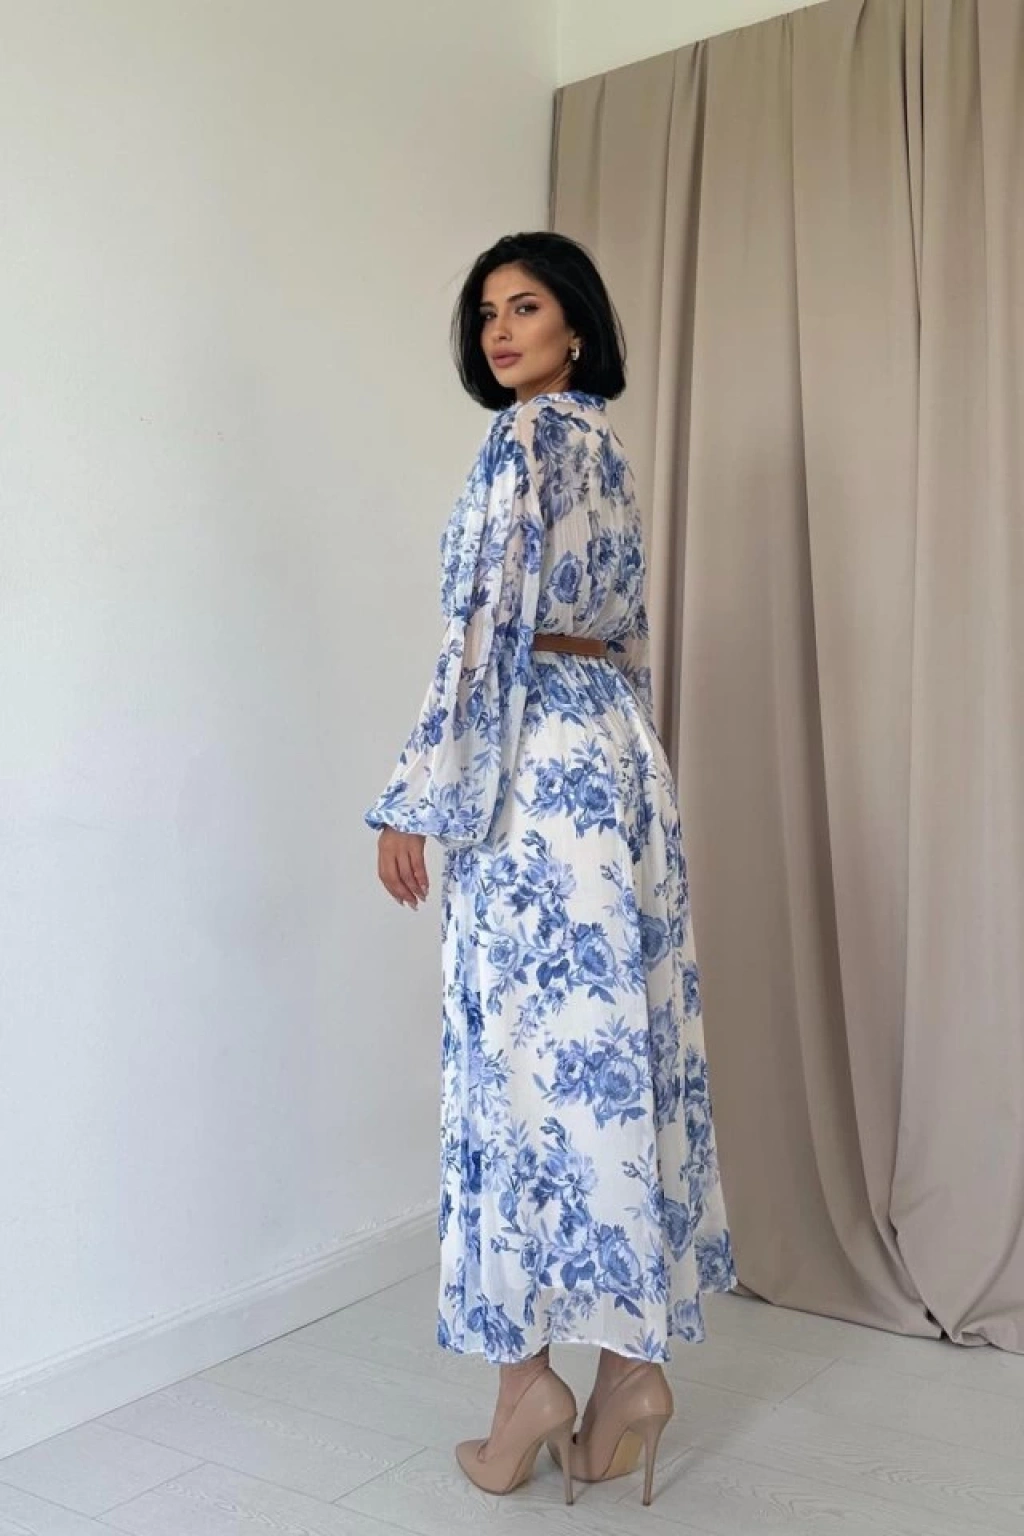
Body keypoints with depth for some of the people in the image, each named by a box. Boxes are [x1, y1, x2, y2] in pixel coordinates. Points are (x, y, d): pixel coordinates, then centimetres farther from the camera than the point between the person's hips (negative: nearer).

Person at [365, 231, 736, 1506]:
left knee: (530, 1051, -4)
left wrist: (417, 796, -14)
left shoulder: (527, 437, -7)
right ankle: (632, 1356, 15)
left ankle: (532, 1375, 5)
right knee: (616, 1049, 8)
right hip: (617, 753, 9)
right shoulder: (603, 446, 20)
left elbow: (488, 627, -15)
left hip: (539, 766, -9)